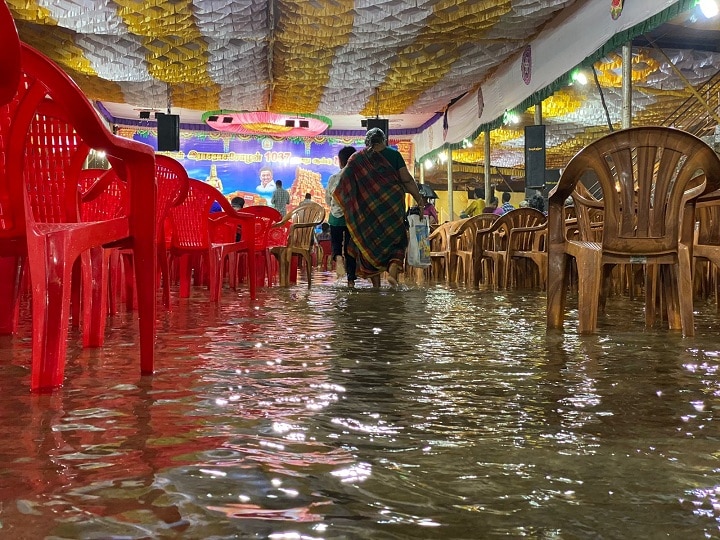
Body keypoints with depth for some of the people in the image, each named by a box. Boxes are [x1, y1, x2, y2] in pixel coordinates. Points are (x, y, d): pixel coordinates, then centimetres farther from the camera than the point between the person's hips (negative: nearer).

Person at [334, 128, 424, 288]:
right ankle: (393, 271, -14)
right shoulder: (394, 154, 0)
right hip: (393, 205, -1)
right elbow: (407, 180, -5)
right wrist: (419, 200, 0)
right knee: (397, 241, 10)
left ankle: (376, 284, 10)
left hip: (368, 207, 1)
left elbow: (345, 183, 0)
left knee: (370, 243, 10)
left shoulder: (357, 158, 2)